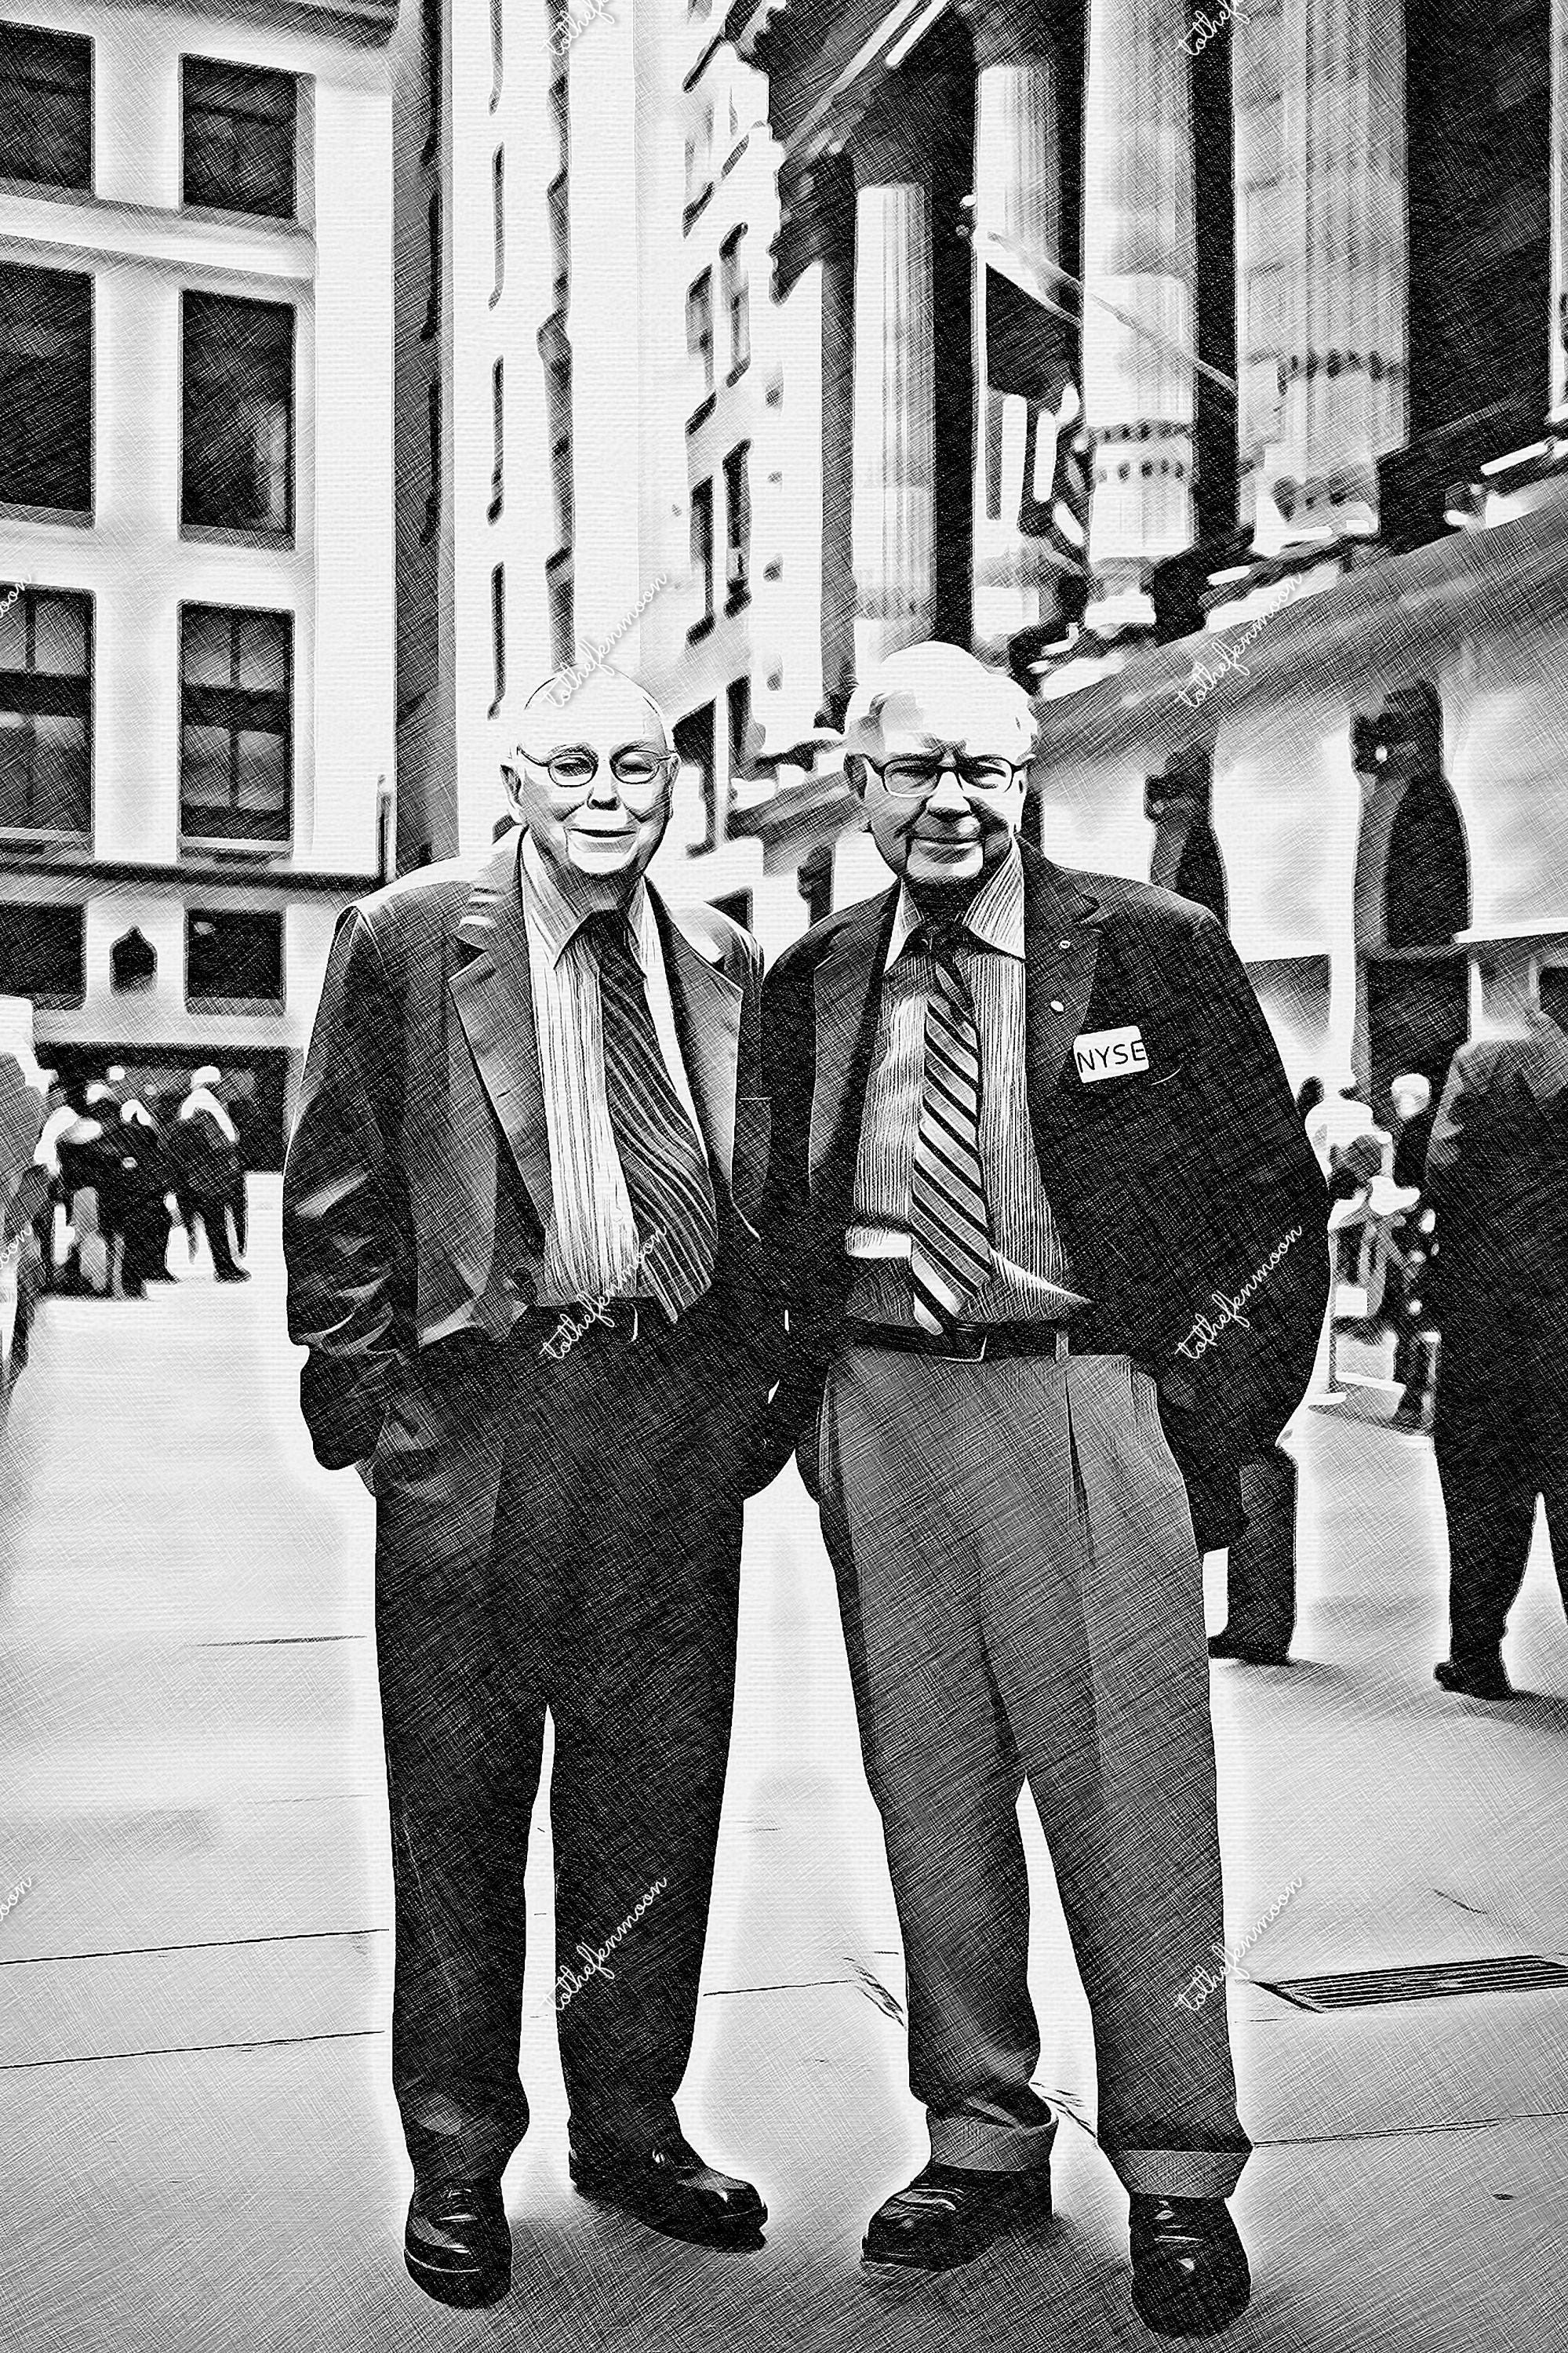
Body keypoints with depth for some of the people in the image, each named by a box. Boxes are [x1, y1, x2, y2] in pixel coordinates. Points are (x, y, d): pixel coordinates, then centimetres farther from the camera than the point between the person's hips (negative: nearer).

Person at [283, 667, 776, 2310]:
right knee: (457, 1795, 6)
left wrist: (747, 1385, 7)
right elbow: (334, 1191, 0)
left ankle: (631, 2122, 27)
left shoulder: (726, 965, 11)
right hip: (474, 1408, -3)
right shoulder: (402, 940, 0)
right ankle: (457, 2155, 22)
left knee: (656, 1787, 10)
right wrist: (363, 1390, -5)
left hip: (674, 1417, 4)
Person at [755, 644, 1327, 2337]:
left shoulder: (1153, 948, 0)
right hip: (879, 1411, 4)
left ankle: (1176, 2173, 16)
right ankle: (981, 2134, 27)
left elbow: (1275, 1195, 2)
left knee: (1129, 1788, -1)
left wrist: (1214, 1413, -4)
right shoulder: (811, 981, 11)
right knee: (930, 1788, 11)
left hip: (1085, 1397, -3)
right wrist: (795, 1392, 7)